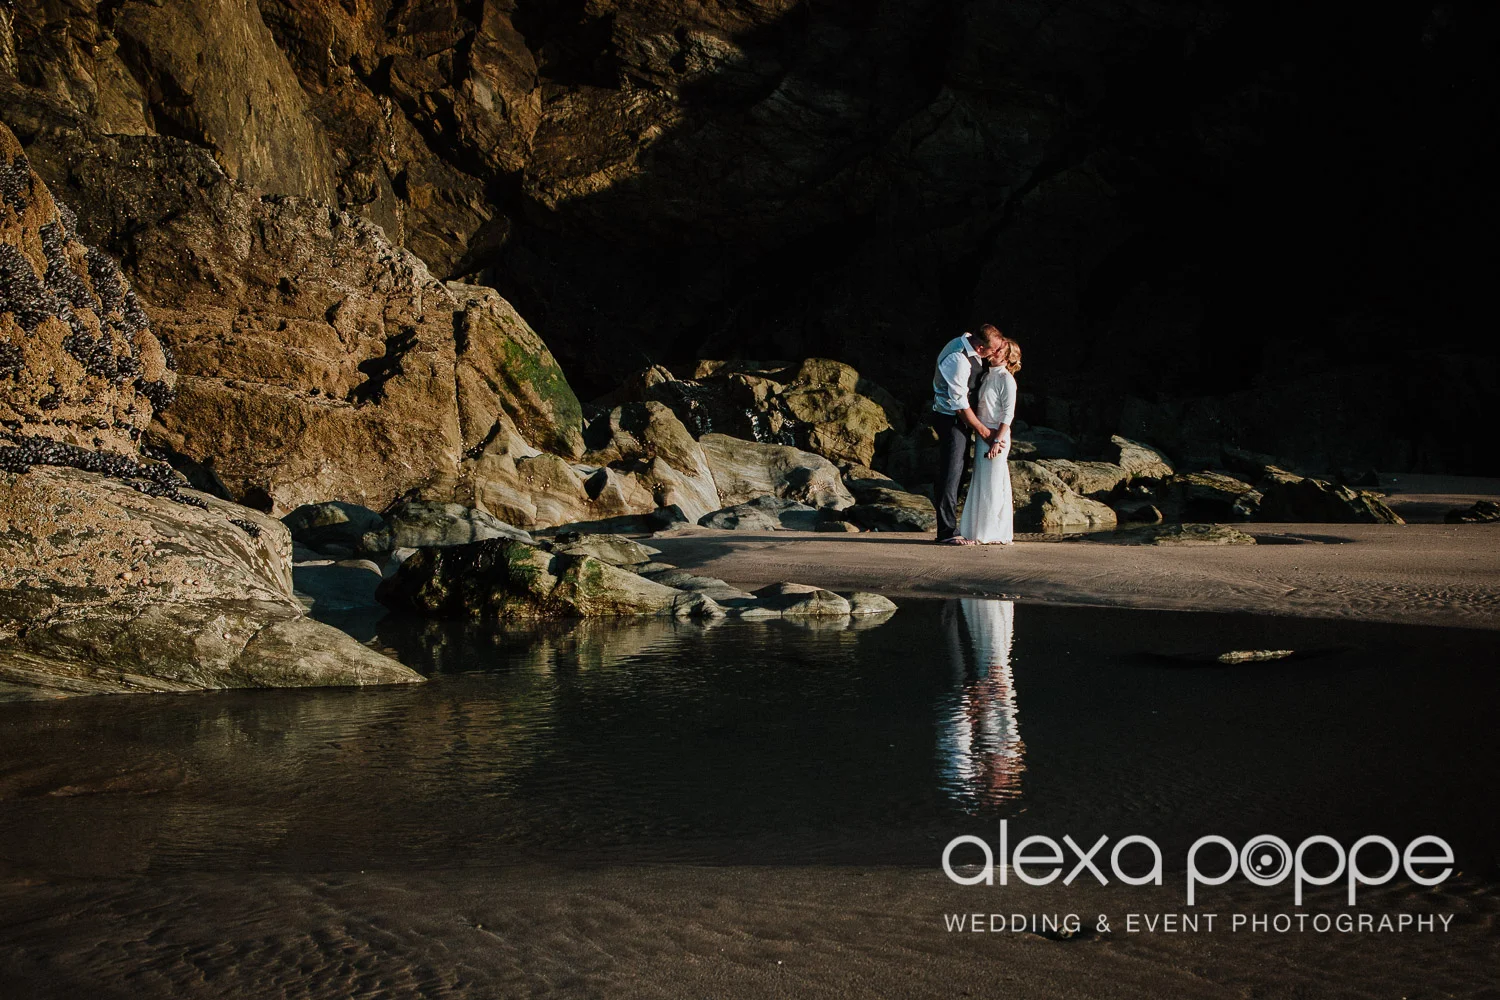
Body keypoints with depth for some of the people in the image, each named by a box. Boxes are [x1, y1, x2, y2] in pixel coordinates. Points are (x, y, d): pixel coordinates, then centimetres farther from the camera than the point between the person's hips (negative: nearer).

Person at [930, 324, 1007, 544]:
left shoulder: (969, 342, 1)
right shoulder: (959, 360, -28)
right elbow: (960, 405, -22)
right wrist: (983, 431, -13)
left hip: (961, 417, 10)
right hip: (951, 418, -10)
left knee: (958, 469, 11)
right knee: (951, 472, -10)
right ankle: (947, 532, -8)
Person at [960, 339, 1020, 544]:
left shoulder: (1006, 379, -9)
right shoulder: (987, 376, 15)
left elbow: (1008, 414, -14)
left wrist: (998, 440, -20)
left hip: (997, 435, -8)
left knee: (994, 485, -6)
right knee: (980, 485, 9)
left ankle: (998, 535, -1)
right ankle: (982, 532, 13)